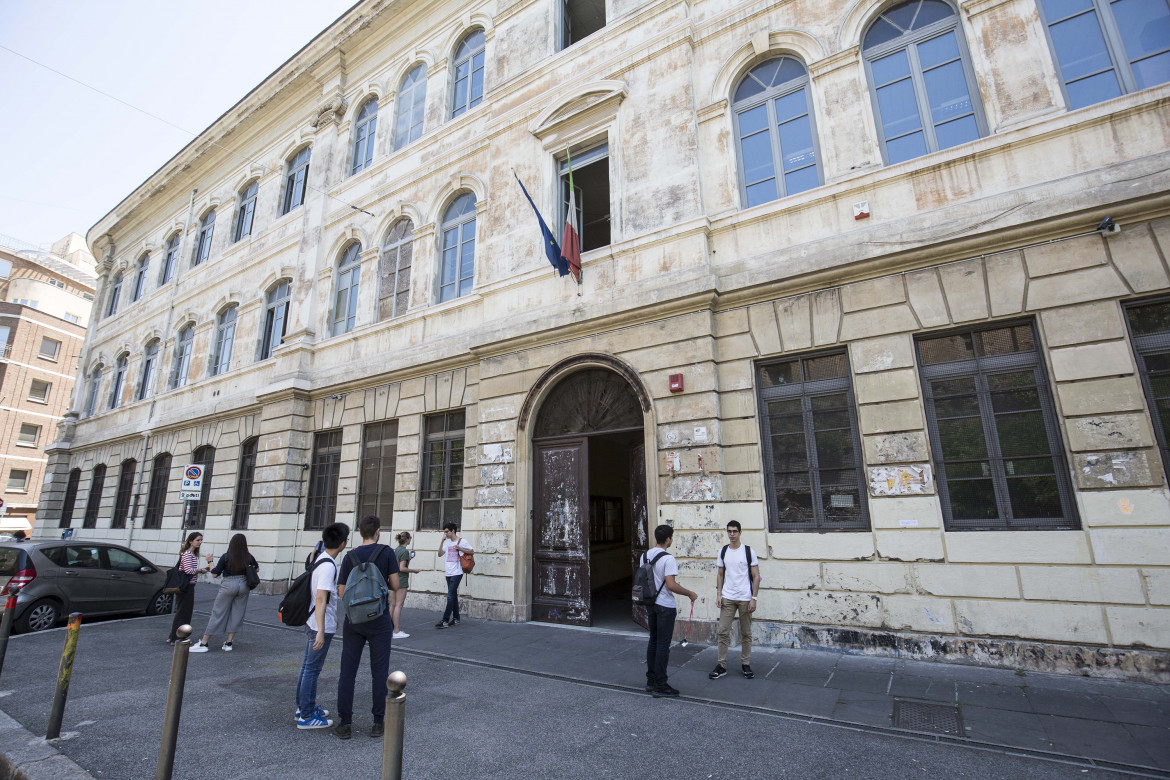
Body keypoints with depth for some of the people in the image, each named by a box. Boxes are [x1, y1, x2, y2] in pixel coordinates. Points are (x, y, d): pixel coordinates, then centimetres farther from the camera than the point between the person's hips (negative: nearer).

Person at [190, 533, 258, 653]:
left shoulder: (226, 557, -9)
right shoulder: (248, 557, 0)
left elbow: (214, 574, -2)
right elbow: (257, 568, 15)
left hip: (228, 585, -3)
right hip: (243, 585, 3)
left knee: (217, 613, 6)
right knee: (236, 615, 10)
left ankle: (203, 643, 10)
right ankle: (228, 643, 15)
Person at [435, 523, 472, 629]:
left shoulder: (461, 541, -6)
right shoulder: (447, 542, 13)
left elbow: (471, 551, -5)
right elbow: (440, 554, 8)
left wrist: (459, 548, -16)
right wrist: (442, 542, -1)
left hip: (456, 573, -7)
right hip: (448, 573, 7)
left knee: (450, 596, -9)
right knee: (453, 596, 12)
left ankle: (445, 621, -8)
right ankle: (456, 619, 20)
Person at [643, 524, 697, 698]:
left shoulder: (645, 555, 5)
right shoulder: (668, 558, -20)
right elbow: (671, 585, -25)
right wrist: (690, 594, -12)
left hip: (650, 604, 8)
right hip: (665, 606, -8)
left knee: (653, 641, 17)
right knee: (663, 645, 1)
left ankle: (651, 680, 26)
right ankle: (660, 686, 8)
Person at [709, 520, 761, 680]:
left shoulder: (749, 551, -3)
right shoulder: (723, 552, 5)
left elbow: (756, 576, -2)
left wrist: (754, 598, -8)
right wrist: (718, 594, 2)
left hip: (745, 598, -2)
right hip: (727, 598, 2)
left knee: (746, 633, 9)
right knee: (723, 632, 0)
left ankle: (746, 664, 24)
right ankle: (721, 665, 9)